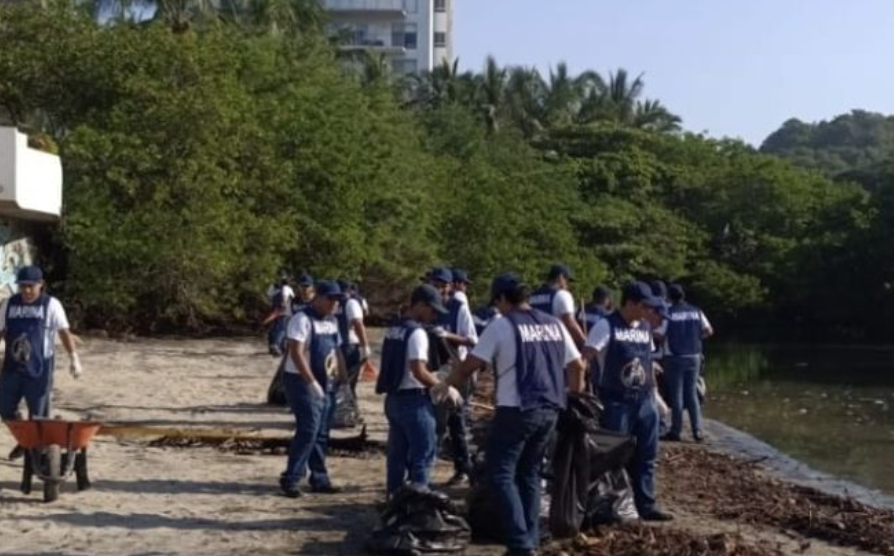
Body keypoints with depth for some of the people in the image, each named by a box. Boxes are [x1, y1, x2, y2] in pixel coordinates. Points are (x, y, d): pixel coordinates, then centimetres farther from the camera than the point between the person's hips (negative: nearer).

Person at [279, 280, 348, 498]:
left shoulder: (332, 321, 13)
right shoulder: (303, 319, -13)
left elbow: (337, 351, 20)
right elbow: (296, 352, -20)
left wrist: (344, 379, 13)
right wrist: (312, 382, -22)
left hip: (327, 384, 8)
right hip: (302, 382, -8)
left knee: (321, 434, 10)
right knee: (308, 430, -13)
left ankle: (319, 479, 17)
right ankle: (290, 479, -5)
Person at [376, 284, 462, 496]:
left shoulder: (393, 329, 13)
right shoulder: (416, 332, -16)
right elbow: (418, 371, -23)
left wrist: (434, 385, 13)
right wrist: (445, 389, -14)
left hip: (393, 398, 9)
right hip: (414, 400, -9)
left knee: (397, 454, 14)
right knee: (423, 454, -2)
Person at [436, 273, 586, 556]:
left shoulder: (501, 325, -7)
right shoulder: (554, 324, 10)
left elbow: (470, 364, -4)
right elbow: (577, 366, 12)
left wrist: (446, 384, 12)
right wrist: (576, 393, 27)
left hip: (516, 411, -6)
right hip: (550, 410, 7)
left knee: (502, 474, 1)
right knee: (530, 474, 18)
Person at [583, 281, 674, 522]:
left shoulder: (645, 328, 10)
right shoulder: (607, 326, -12)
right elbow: (584, 358, -18)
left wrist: (653, 395, 16)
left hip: (643, 402, 7)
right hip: (615, 402, -6)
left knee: (645, 456, 10)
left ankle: (646, 505, 20)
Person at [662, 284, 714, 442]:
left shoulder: (668, 313, -10)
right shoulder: (696, 311, 2)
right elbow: (709, 331, 5)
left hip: (675, 358, -4)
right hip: (694, 357, 4)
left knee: (676, 395, 4)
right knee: (692, 394, 12)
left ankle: (676, 431, 7)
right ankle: (697, 431, 7)